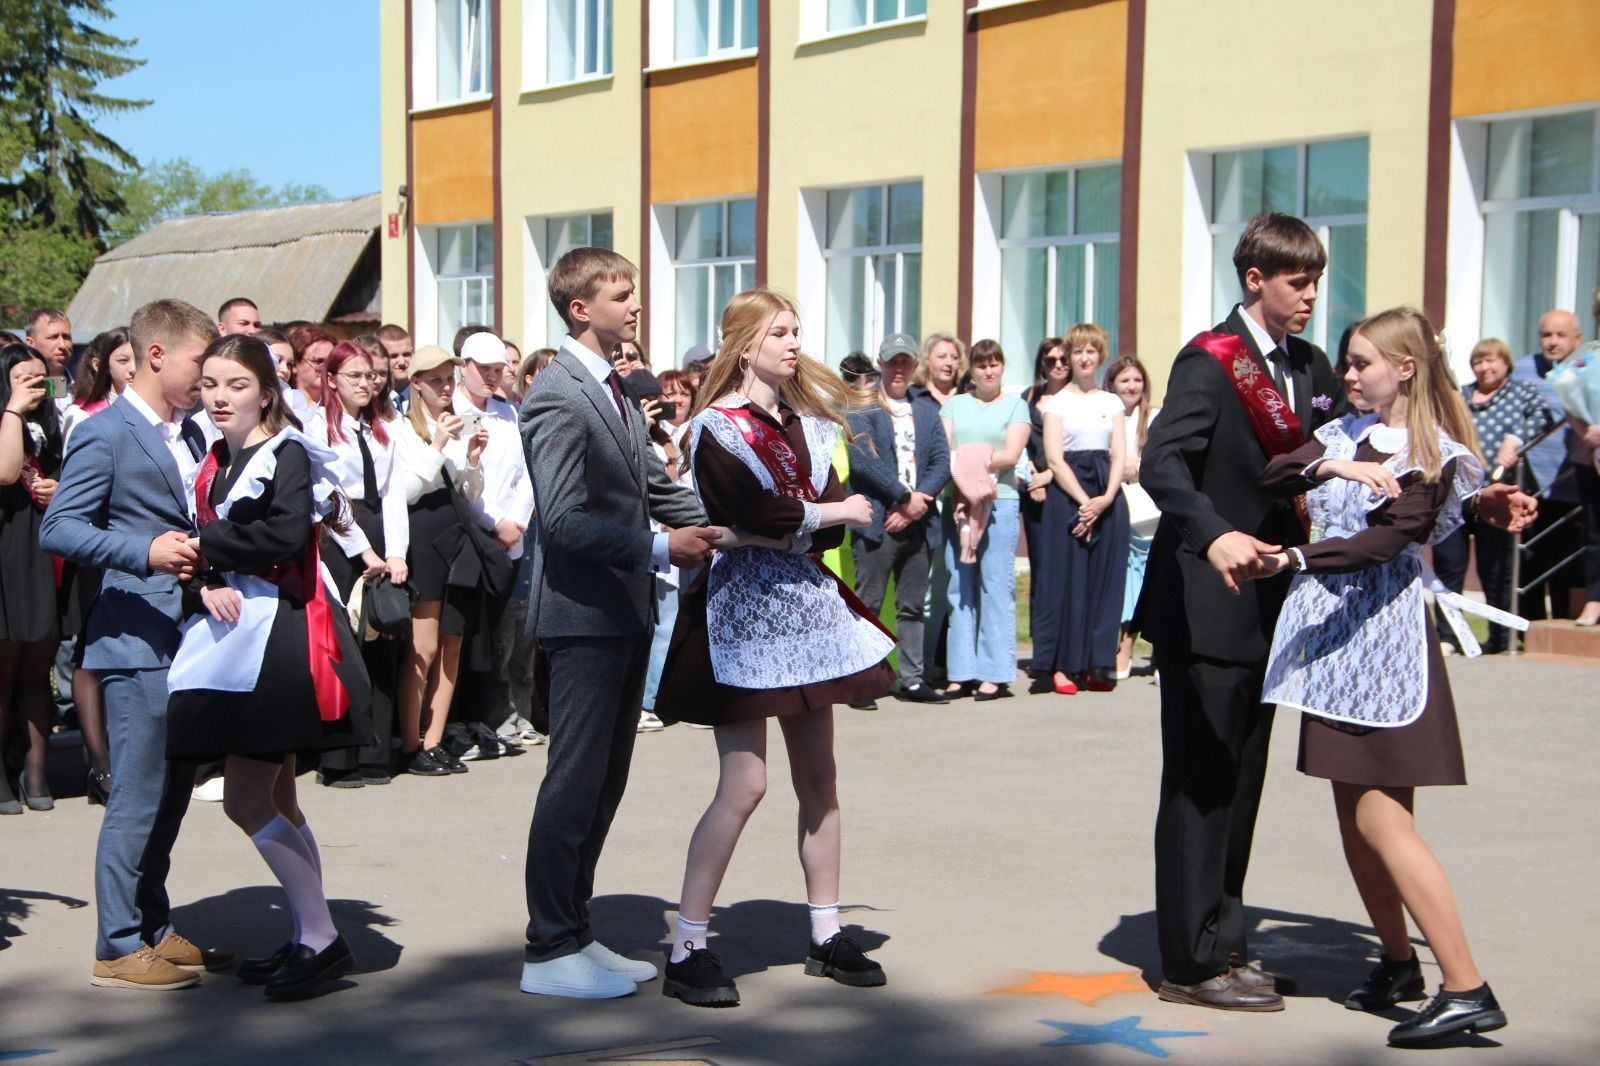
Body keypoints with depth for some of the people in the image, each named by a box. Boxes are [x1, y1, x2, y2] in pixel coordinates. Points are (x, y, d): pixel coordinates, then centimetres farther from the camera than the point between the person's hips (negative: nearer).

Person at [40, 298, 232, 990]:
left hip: (190, 639, 9)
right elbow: (57, 529, -16)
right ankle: (119, 947, 4)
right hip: (138, 643, -8)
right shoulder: (105, 435, -9)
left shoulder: (191, 434, 17)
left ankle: (155, 930, 24)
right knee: (138, 796, -5)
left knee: (173, 791, 14)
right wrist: (145, 552, -27)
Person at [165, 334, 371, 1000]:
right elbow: (196, 545, 10)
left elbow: (287, 535, -24)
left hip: (279, 637, -9)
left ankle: (321, 938, -3)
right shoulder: (215, 464, 14)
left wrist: (208, 544, -14)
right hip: (233, 637, 9)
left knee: (247, 803, -9)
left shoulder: (286, 455, -9)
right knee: (275, 802, 13)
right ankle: (309, 939, 21)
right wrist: (206, 585, -11)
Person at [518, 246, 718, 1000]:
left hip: (625, 612, 9)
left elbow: (655, 487, 17)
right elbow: (564, 520, -21)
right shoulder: (558, 398, -15)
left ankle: (575, 933, 24)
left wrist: (717, 527, 3)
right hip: (585, 616, -9)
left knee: (605, 781, 14)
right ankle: (549, 952, 6)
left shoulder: (613, 391, 15)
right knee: (576, 782, -3)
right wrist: (660, 550, -21)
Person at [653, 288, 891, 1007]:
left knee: (818, 777, 9)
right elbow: (752, 513, -19)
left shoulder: (807, 422, 13)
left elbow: (832, 513, 4)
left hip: (807, 605, 7)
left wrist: (789, 530, -14)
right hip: (744, 609, -7)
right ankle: (687, 949, -4)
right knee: (744, 783, -11)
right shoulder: (716, 427, -7)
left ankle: (826, 935, 18)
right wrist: (835, 513, -6)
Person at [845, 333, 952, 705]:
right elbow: (864, 461, -12)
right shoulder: (862, 409, 0)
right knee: (868, 604, -4)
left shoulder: (927, 413, 17)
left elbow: (942, 463, 8)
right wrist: (906, 498, -12)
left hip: (918, 521, 5)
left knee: (912, 607, 9)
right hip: (877, 521, -5)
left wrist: (918, 503, -8)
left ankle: (911, 679, 13)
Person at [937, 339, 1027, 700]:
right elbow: (941, 452, 5)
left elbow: (1012, 454, -1)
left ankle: (996, 674, -3)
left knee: (996, 586, -5)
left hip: (1000, 500, -2)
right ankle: (962, 673, 4)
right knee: (959, 587, 1)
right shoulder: (954, 404, 17)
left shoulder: (1015, 405, 11)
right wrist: (962, 481, -11)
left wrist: (974, 465, -12)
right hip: (956, 502, 2)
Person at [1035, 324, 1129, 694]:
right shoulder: (1056, 402, 4)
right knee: (1068, 576, -5)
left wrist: (1106, 499, -10)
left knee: (1105, 578, 0)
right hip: (1067, 494, -3)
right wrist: (1083, 501, -13)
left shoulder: (1112, 403, 14)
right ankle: (1063, 665, -2)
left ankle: (1097, 664, 6)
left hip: (1108, 497, 3)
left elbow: (1119, 456, 6)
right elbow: (1054, 459, -4)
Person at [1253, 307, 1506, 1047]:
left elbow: (1384, 542, -20)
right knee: (1354, 816, 11)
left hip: (1382, 632, -7)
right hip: (1329, 632, 7)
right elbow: (1270, 478, 2)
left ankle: (1466, 988, -9)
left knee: (1381, 819, -12)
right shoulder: (1348, 432, 12)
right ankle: (1398, 963, 25)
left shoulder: (1433, 457, -8)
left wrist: (1295, 559, -31)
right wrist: (1328, 465, -14)